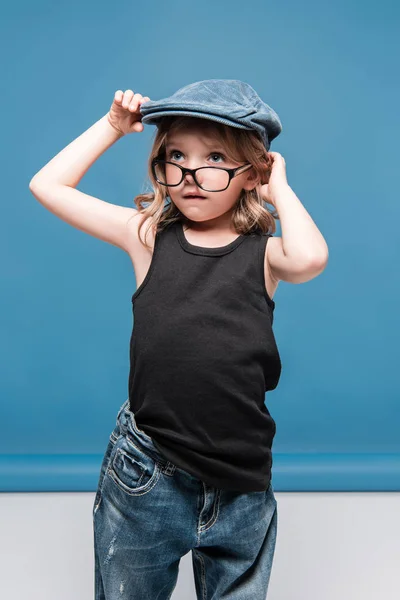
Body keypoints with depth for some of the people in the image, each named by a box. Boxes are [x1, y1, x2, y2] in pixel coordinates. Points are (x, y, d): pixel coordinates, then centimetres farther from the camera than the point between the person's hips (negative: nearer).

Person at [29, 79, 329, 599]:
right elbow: (48, 186, 3)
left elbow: (309, 258, -26)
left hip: (243, 487, 0)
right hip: (144, 478, 1)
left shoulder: (261, 253, -3)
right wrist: (113, 125, 4)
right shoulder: (149, 236, 1)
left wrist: (280, 189, -10)